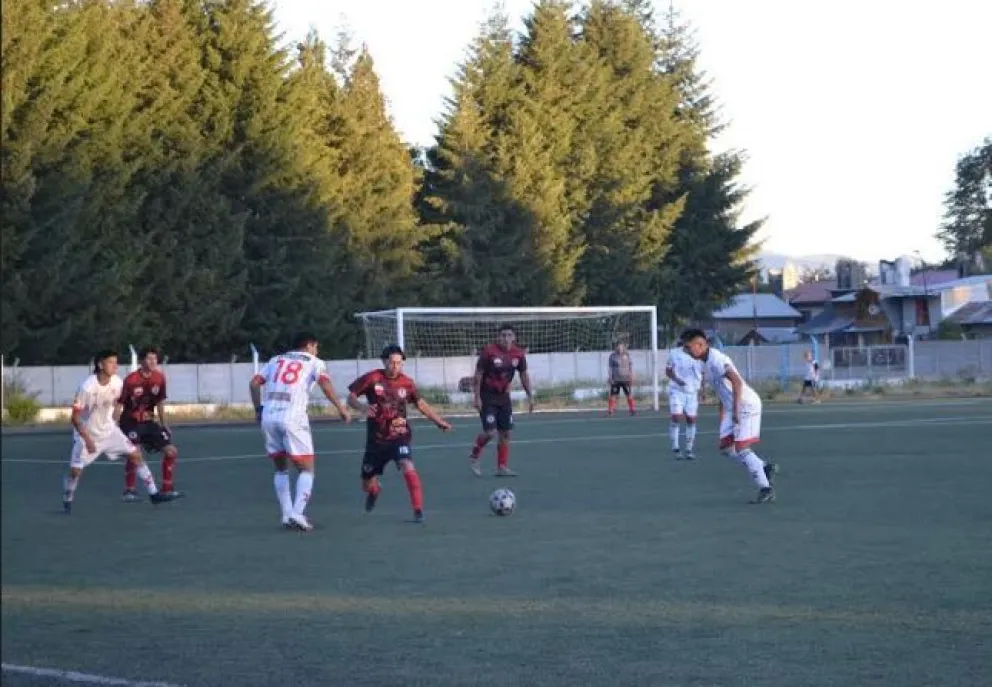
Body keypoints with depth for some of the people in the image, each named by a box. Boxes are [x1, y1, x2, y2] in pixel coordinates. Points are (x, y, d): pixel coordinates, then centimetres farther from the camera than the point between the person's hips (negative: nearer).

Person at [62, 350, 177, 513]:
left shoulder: (117, 382, -11)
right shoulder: (87, 387, -27)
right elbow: (75, 417, -22)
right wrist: (88, 439, -27)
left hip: (109, 430, 5)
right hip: (87, 433, -5)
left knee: (135, 454, -3)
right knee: (75, 470, -13)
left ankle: (153, 493, 3)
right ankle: (67, 501, 15)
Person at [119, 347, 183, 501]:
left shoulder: (159, 378, -2)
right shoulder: (131, 380, -18)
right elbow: (119, 405, -12)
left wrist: (164, 425, 13)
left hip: (148, 422, 6)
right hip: (130, 423, -6)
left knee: (171, 451, 0)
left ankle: (167, 489, 13)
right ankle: (129, 491, -8)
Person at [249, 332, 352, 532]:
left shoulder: (277, 360, 24)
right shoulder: (314, 362, 11)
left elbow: (254, 383, 16)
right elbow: (325, 383, -8)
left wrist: (258, 409, 25)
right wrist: (341, 409, -6)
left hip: (269, 416, 4)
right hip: (292, 418, -4)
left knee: (281, 468, 19)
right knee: (306, 469, 6)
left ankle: (287, 515, 13)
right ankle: (297, 513, -10)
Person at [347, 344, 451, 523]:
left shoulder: (407, 383, -2)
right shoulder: (372, 379, -8)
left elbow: (420, 404, 12)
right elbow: (351, 397, -3)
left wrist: (439, 421, 10)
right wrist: (363, 407, -24)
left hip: (400, 436, -1)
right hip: (376, 439, 1)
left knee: (407, 466, -30)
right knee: (367, 486, 11)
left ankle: (418, 510, -22)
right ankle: (374, 490, 50)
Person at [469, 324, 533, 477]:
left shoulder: (519, 354, -2)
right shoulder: (489, 351, -16)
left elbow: (524, 376, 10)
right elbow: (478, 375, -12)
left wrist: (530, 397, 8)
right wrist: (477, 397, -15)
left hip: (503, 396, 5)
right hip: (487, 396, -5)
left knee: (505, 433, 4)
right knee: (490, 432, -13)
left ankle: (502, 467, 13)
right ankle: (473, 457, 11)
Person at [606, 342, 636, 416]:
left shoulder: (627, 355, 7)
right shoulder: (613, 356, -1)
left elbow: (631, 367, 13)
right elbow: (610, 368, 1)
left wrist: (632, 377, 8)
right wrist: (610, 378, -4)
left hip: (626, 379, 2)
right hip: (616, 379, -2)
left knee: (629, 395, 5)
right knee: (613, 395, -4)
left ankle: (632, 410, 14)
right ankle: (610, 411, 0)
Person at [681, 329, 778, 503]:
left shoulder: (716, 360, -19)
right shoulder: (706, 363, 12)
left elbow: (737, 382, -30)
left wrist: (736, 410, -30)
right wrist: (722, 415, 24)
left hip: (746, 405, -10)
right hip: (731, 407, 10)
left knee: (741, 448, -12)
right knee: (727, 447, 7)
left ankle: (766, 489, -6)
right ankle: (766, 468, 16)